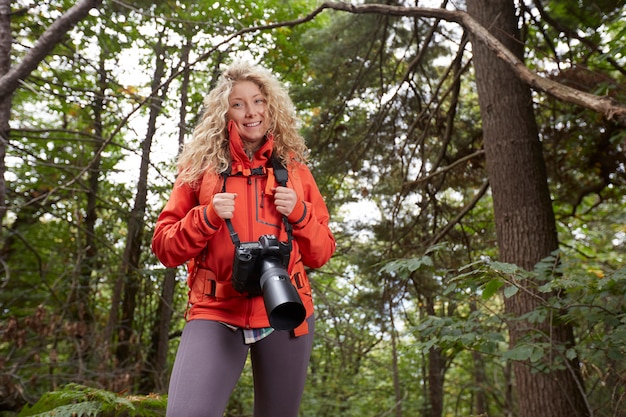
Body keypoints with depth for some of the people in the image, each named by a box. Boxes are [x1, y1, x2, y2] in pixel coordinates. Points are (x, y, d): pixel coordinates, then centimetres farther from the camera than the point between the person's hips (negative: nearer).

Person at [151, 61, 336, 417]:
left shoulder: (295, 169, 9)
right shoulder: (202, 165, 5)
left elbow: (322, 253, 11)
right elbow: (164, 247, 4)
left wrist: (298, 212, -8)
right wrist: (207, 216, -13)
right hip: (216, 312, -2)